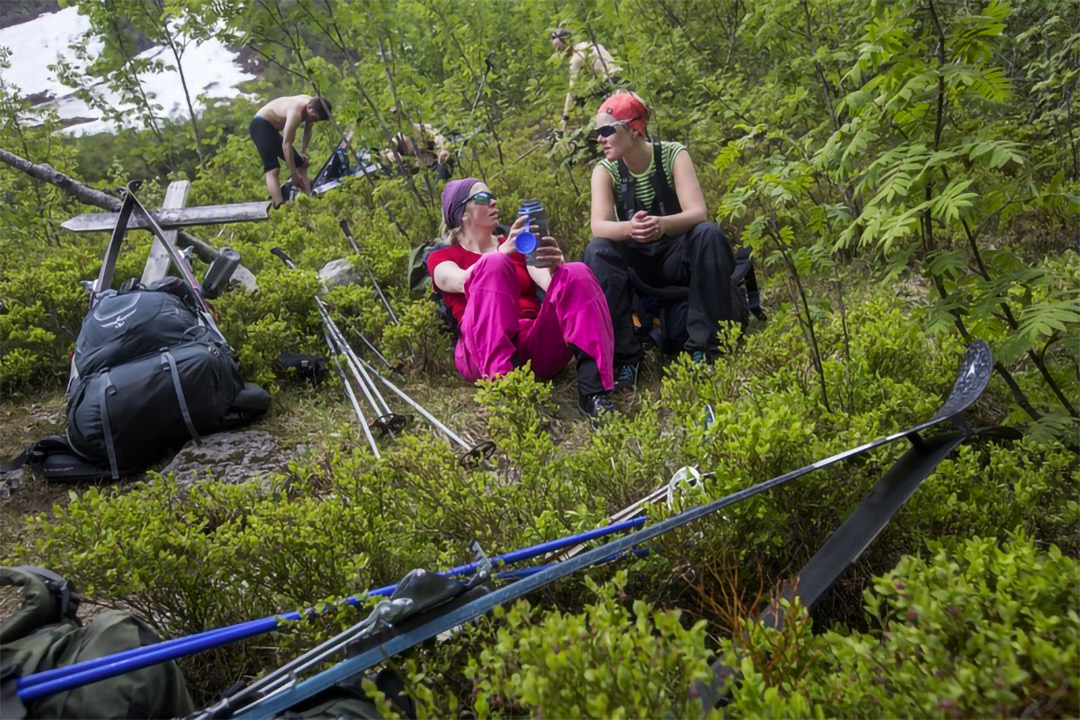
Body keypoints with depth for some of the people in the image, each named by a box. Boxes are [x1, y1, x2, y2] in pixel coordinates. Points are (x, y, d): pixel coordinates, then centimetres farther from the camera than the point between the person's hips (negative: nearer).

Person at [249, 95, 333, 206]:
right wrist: (294, 174, -31)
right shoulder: (296, 112, -33)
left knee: (301, 164, 9)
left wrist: (302, 152, 5)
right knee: (272, 169, -24)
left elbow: (307, 132, 12)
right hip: (260, 125, -10)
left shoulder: (312, 104, -5)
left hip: (272, 128, 10)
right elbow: (286, 145, -32)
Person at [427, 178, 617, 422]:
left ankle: (593, 391, -36)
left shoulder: (518, 246, 26)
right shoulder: (442, 258, 16)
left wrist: (555, 266, -19)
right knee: (493, 264, -27)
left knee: (576, 274, -22)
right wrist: (504, 251, -28)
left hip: (538, 346, 3)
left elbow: (551, 284, 6)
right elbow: (463, 281, -10)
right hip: (483, 354, -3)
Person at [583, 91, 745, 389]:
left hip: (677, 255, -1)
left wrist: (663, 224, -47)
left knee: (709, 234, -31)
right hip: (635, 261, 1)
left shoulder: (674, 155, -12)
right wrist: (628, 228, -46)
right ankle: (624, 356, -25)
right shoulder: (605, 170, -9)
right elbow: (598, 226, -24)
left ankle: (703, 347, -24)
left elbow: (698, 213, -25)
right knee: (597, 252, -28)